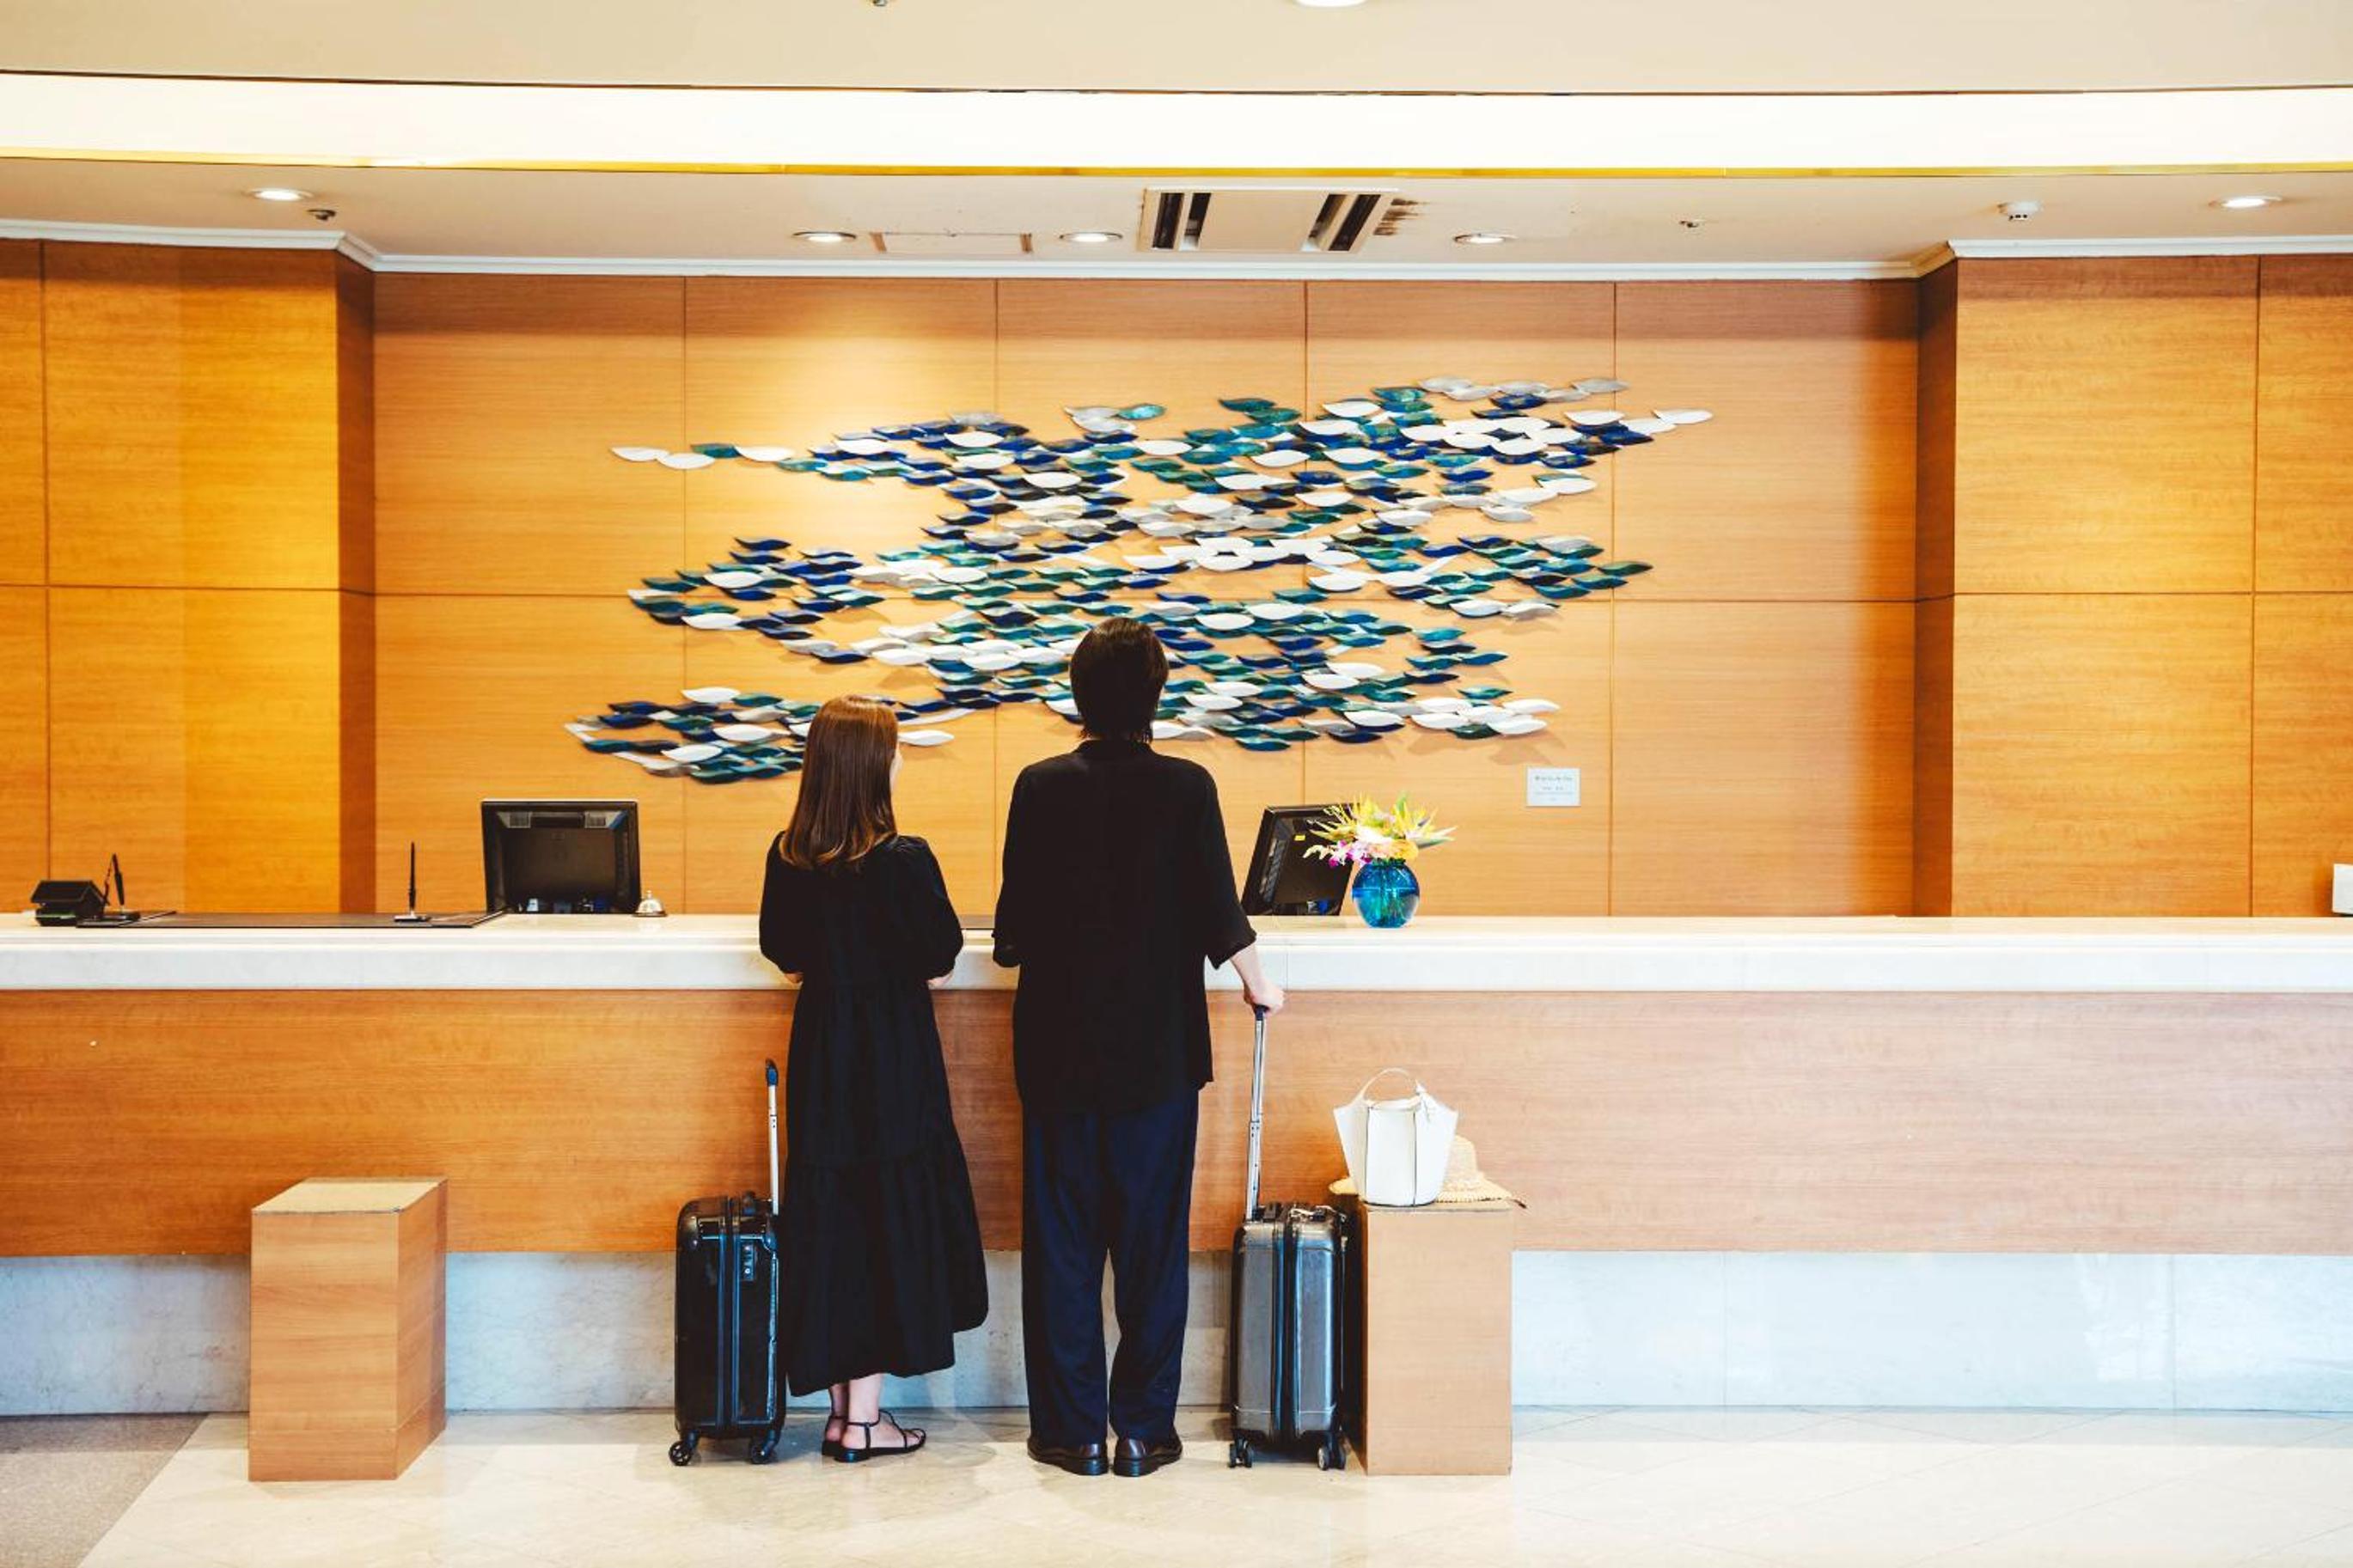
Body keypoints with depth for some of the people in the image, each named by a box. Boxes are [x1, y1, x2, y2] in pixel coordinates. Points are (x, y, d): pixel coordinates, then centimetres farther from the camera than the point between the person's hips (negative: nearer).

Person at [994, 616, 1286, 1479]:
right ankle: (1143, 1429, 12)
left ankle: (1073, 1431, 13)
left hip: (1059, 1045, 1)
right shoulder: (1186, 787, -7)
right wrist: (1257, 983, 15)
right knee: (1151, 1240, 8)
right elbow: (1217, 909, -4)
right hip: (1157, 1047, -1)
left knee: (1062, 1239, 8)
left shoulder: (1040, 786, -4)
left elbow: (1015, 918, 0)